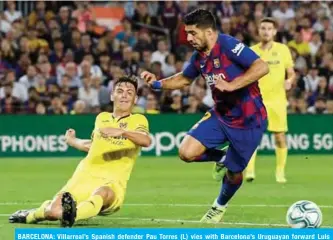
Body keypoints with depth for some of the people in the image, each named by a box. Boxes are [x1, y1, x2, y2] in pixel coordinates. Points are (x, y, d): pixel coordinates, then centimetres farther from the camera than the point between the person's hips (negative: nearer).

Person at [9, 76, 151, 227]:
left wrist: (122, 132, -37)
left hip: (113, 182, -4)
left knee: (102, 193, -42)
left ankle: (73, 214, -71)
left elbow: (146, 141, -21)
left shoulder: (138, 120, 2)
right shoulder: (101, 117, 17)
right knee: (55, 211, -16)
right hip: (85, 176, 4)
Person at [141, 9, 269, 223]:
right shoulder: (199, 57, 1)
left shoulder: (228, 45, -22)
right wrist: (158, 83, 5)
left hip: (249, 121, -7)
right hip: (221, 115, 7)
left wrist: (230, 85, -33)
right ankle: (222, 159, 19)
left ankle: (220, 206, 39)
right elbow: (184, 79, 21)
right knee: (187, 152, -11)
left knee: (233, 173, 7)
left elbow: (262, 67, -30)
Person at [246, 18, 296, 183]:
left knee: (280, 137, 2)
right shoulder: (252, 51, 4)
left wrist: (290, 80, -13)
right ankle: (250, 170, -12)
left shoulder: (283, 50, 3)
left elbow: (291, 73, 7)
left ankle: (280, 172, 15)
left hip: (277, 99, 0)